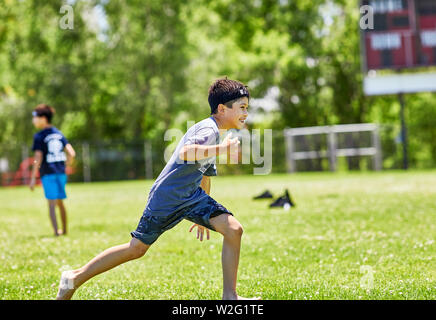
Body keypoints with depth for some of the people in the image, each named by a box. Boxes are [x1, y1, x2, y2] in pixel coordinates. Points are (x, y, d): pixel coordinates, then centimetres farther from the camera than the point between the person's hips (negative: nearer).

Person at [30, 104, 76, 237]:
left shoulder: (39, 136, -8)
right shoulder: (59, 134, 8)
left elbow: (38, 158, -15)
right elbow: (71, 153, 3)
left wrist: (33, 178, -13)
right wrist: (68, 163, 21)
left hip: (48, 173, -5)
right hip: (61, 172, 5)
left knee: (52, 203, -4)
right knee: (60, 202, 17)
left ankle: (56, 231, -12)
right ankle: (64, 230, 25)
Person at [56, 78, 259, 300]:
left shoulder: (213, 133, 12)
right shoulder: (208, 129, -18)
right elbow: (186, 152, -39)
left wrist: (204, 216, 31)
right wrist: (220, 149, -39)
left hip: (191, 197, 8)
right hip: (166, 198, -8)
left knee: (233, 230, -9)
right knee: (137, 248, 2)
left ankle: (229, 296, -4)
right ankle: (75, 278, 16)